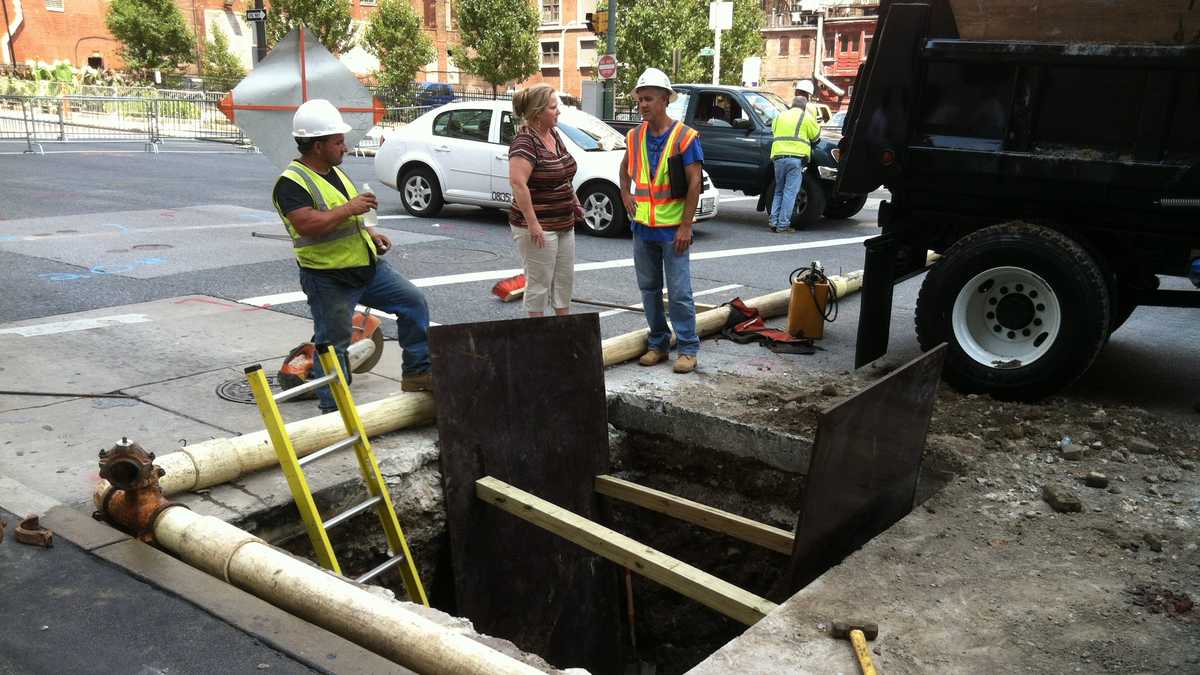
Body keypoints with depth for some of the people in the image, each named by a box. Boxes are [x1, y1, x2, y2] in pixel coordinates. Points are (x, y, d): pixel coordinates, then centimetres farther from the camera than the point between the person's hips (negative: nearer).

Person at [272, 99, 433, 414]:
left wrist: (369, 232, 12)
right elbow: (307, 225, -30)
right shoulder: (292, 182, -16)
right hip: (328, 279, -8)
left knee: (413, 302, 5)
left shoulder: (335, 172, 14)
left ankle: (417, 372, 13)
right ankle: (333, 408, 14)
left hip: (368, 267, 8)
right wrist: (349, 208, -25)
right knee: (332, 344, 1)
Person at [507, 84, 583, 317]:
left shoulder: (553, 134, 9)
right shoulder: (525, 142, -19)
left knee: (565, 280, 17)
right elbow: (517, 182, -29)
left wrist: (574, 202, 15)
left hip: (564, 225, 9)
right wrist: (532, 224, -28)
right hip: (538, 228, -9)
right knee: (539, 284, 2)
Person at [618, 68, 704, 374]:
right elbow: (625, 168, 27)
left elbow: (694, 182, -12)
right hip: (642, 228, 6)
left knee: (679, 292, -2)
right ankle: (658, 344, 23)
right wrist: (625, 195, 11)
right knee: (649, 290, 12)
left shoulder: (685, 137, -9)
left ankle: (687, 349, 7)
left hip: (673, 230, -6)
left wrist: (686, 226, -16)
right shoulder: (634, 137, 7)